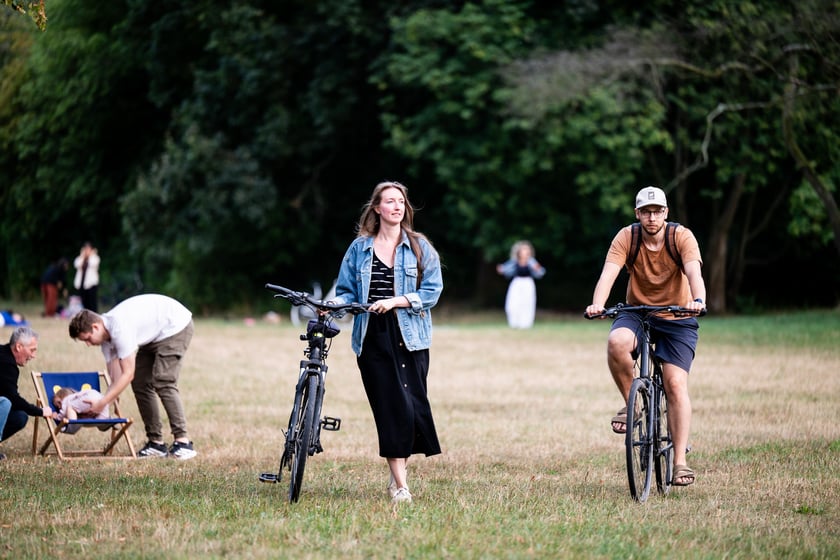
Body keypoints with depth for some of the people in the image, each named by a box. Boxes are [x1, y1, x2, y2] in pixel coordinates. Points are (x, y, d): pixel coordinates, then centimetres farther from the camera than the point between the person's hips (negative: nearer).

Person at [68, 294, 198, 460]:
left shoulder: (119, 329, -31)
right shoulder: (106, 336, -3)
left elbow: (127, 374, -29)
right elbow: (116, 380, -2)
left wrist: (101, 403, -26)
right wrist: (101, 404, -12)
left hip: (175, 326, -10)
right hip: (155, 336, 10)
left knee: (163, 383, -20)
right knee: (140, 383, 3)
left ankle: (183, 442, -22)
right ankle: (156, 443, 5)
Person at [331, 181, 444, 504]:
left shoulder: (420, 247, 6)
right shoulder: (359, 248, 10)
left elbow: (432, 291, -1)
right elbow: (347, 291, 11)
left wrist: (396, 301, -14)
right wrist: (334, 304, -11)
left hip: (409, 336, 0)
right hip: (373, 338, 0)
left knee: (411, 403, -4)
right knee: (389, 407, -6)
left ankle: (398, 473, 15)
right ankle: (399, 484, -3)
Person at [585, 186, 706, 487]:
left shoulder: (682, 237, -15)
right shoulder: (626, 237, -12)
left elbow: (694, 273, -30)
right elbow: (608, 273, -24)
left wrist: (698, 301, -52)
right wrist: (597, 304, -44)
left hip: (677, 318, -1)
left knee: (676, 384, -15)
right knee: (616, 342, -34)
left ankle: (680, 460, -10)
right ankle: (631, 403, -11)